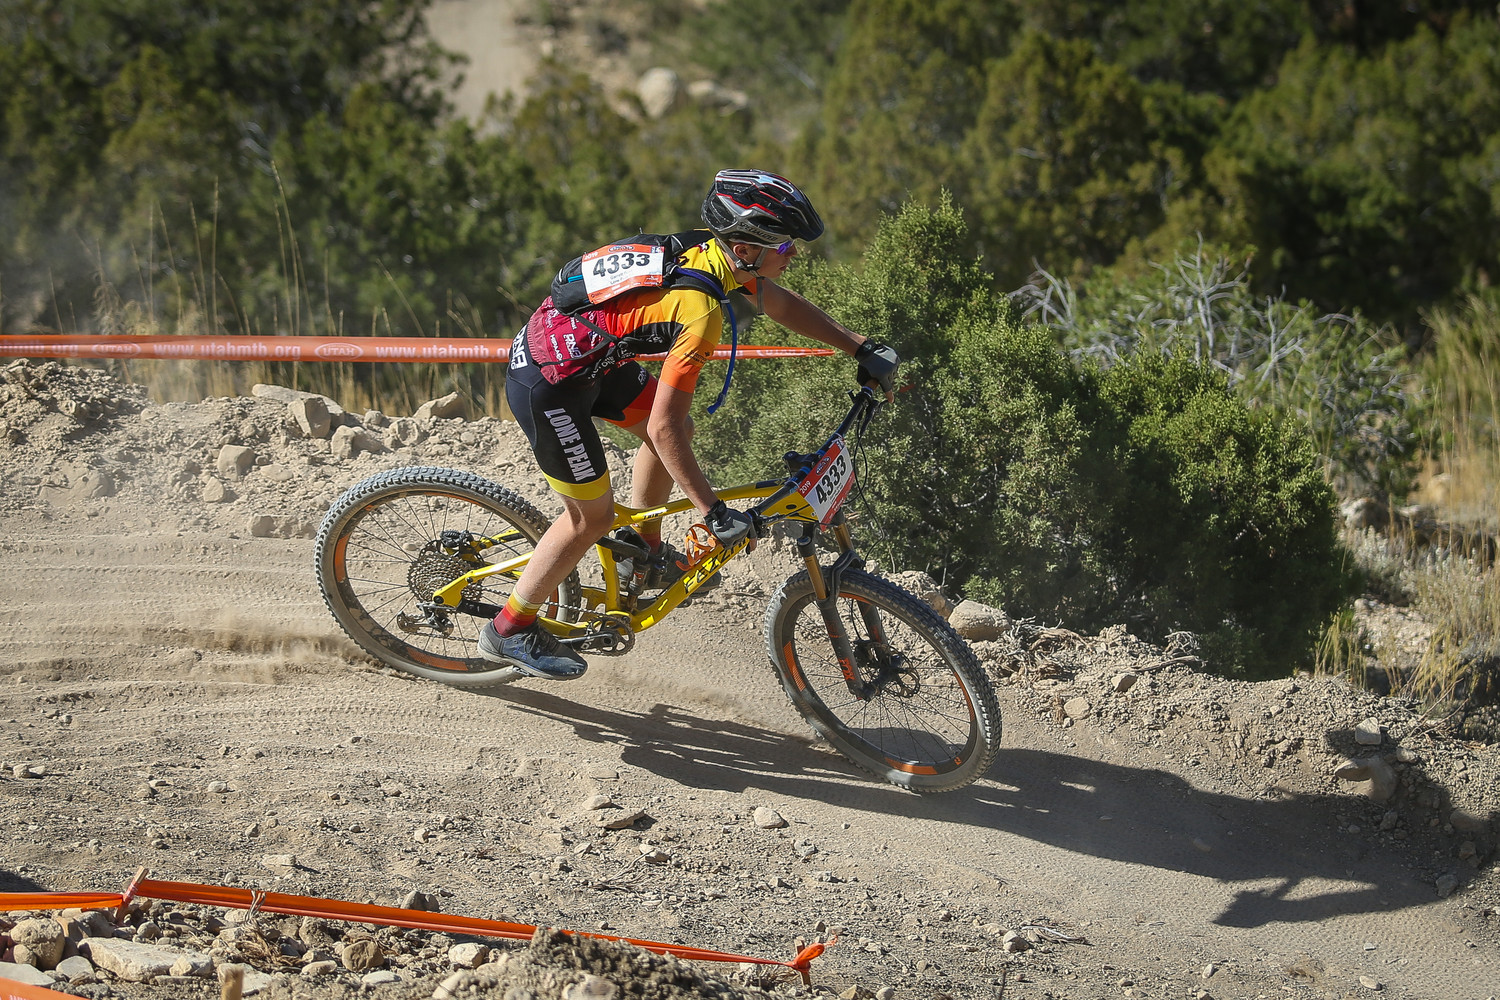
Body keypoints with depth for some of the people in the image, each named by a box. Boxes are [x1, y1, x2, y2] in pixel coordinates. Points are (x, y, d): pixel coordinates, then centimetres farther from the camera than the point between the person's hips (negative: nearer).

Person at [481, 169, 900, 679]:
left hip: (569, 339, 9)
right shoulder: (700, 310, -29)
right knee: (593, 515, 5)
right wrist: (714, 513, -24)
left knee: (682, 428, 16)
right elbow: (662, 428, -28)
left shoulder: (711, 248, -3)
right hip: (548, 384, -9)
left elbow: (782, 303, 17)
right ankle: (510, 630, 19)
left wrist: (863, 348, 14)